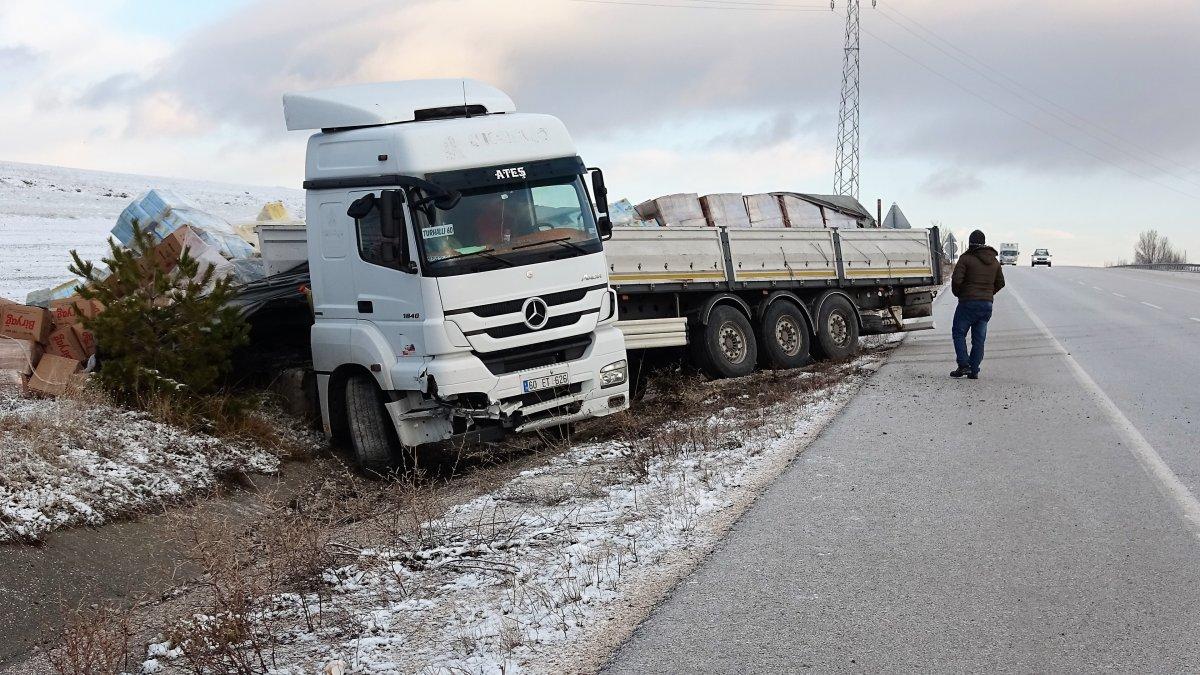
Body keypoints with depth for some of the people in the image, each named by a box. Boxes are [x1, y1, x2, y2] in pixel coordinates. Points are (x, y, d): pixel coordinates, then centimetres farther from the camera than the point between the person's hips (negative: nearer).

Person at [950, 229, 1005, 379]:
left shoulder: (966, 258, -9)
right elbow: (1000, 283, 17)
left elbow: (956, 280, -15)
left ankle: (964, 365, -5)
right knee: (979, 339, 8)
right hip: (987, 304, 5)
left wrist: (957, 293, 2)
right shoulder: (994, 261, 10)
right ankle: (974, 371, 8)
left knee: (959, 333, 7)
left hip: (968, 303, -5)